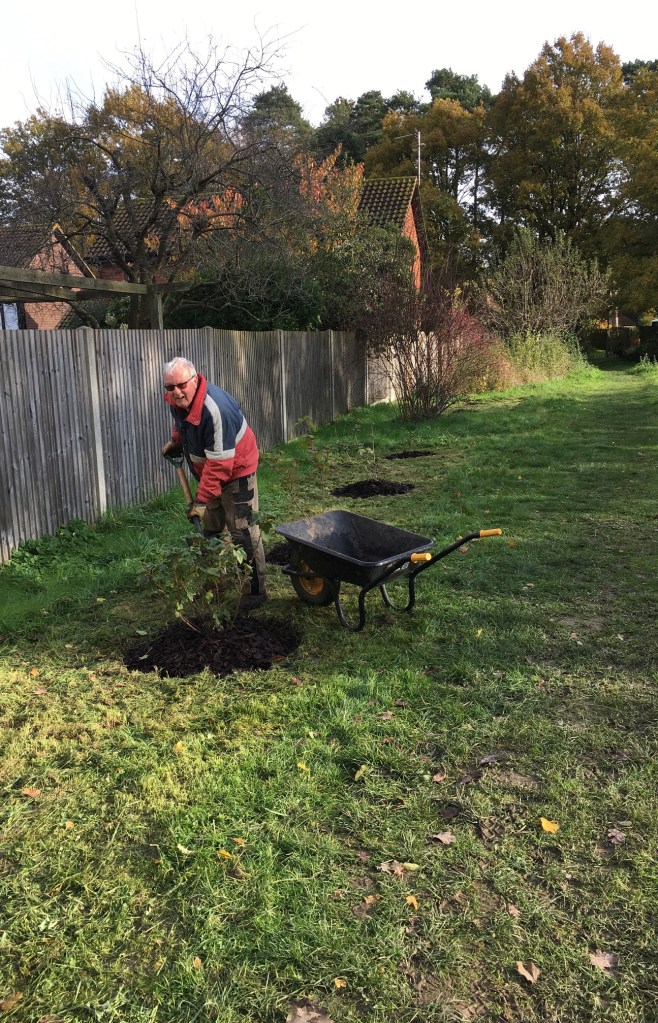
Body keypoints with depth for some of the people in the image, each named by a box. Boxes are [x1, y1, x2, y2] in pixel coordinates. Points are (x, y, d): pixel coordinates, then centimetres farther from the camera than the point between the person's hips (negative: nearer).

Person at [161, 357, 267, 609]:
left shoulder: (215, 409, -36)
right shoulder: (177, 399, -10)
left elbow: (219, 463, -34)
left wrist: (202, 500, -34)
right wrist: (175, 441, 3)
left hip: (236, 470, -9)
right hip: (208, 470, 9)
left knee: (243, 532, -8)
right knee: (210, 528, 19)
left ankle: (254, 591, 1)